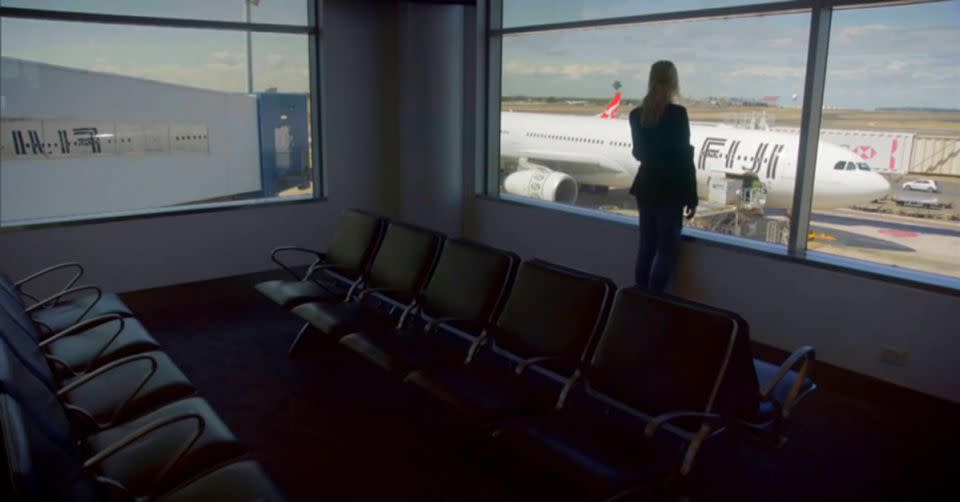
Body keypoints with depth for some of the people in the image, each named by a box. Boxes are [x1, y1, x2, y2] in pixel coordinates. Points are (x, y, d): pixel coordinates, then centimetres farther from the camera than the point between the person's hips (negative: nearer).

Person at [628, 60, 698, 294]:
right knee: (667, 249, 2)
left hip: (645, 187, 6)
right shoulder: (677, 113, -14)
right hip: (670, 190, -6)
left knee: (646, 246, 13)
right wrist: (692, 197, -7)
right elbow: (684, 159, -13)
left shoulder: (636, 114, 2)